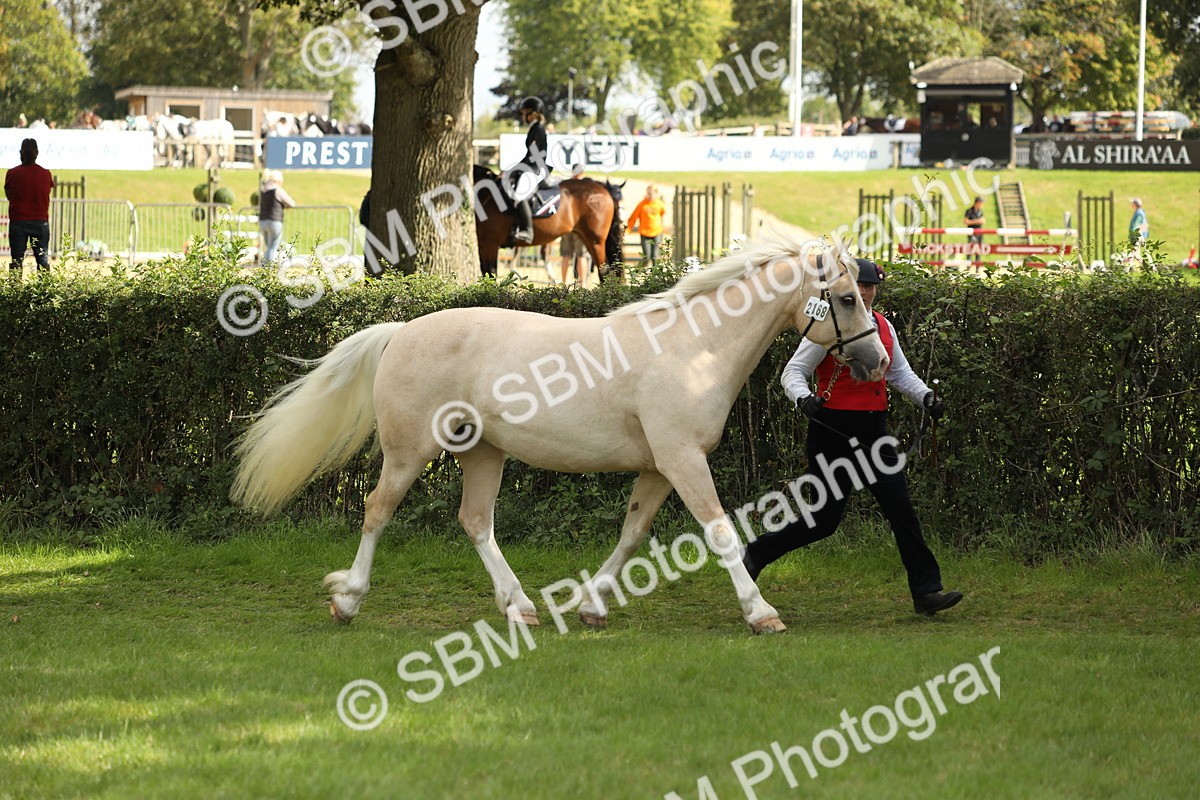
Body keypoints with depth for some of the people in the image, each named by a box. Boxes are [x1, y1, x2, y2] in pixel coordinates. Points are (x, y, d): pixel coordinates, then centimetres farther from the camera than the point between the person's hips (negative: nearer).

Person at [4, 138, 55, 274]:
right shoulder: (46, 174, -3)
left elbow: (8, 195, 7)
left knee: (16, 258, 2)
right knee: (42, 257, 5)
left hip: (18, 221, -1)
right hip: (41, 221, 1)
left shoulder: (12, 174, -6)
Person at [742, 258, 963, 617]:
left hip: (874, 431, 6)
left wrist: (925, 396, 5)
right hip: (834, 430, -6)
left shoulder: (883, 326, 11)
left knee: (901, 510, -2)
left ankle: (926, 592, -2)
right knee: (825, 520, 1)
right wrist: (804, 399, -29)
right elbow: (793, 372, -8)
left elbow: (900, 372, 22)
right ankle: (756, 553, 22)